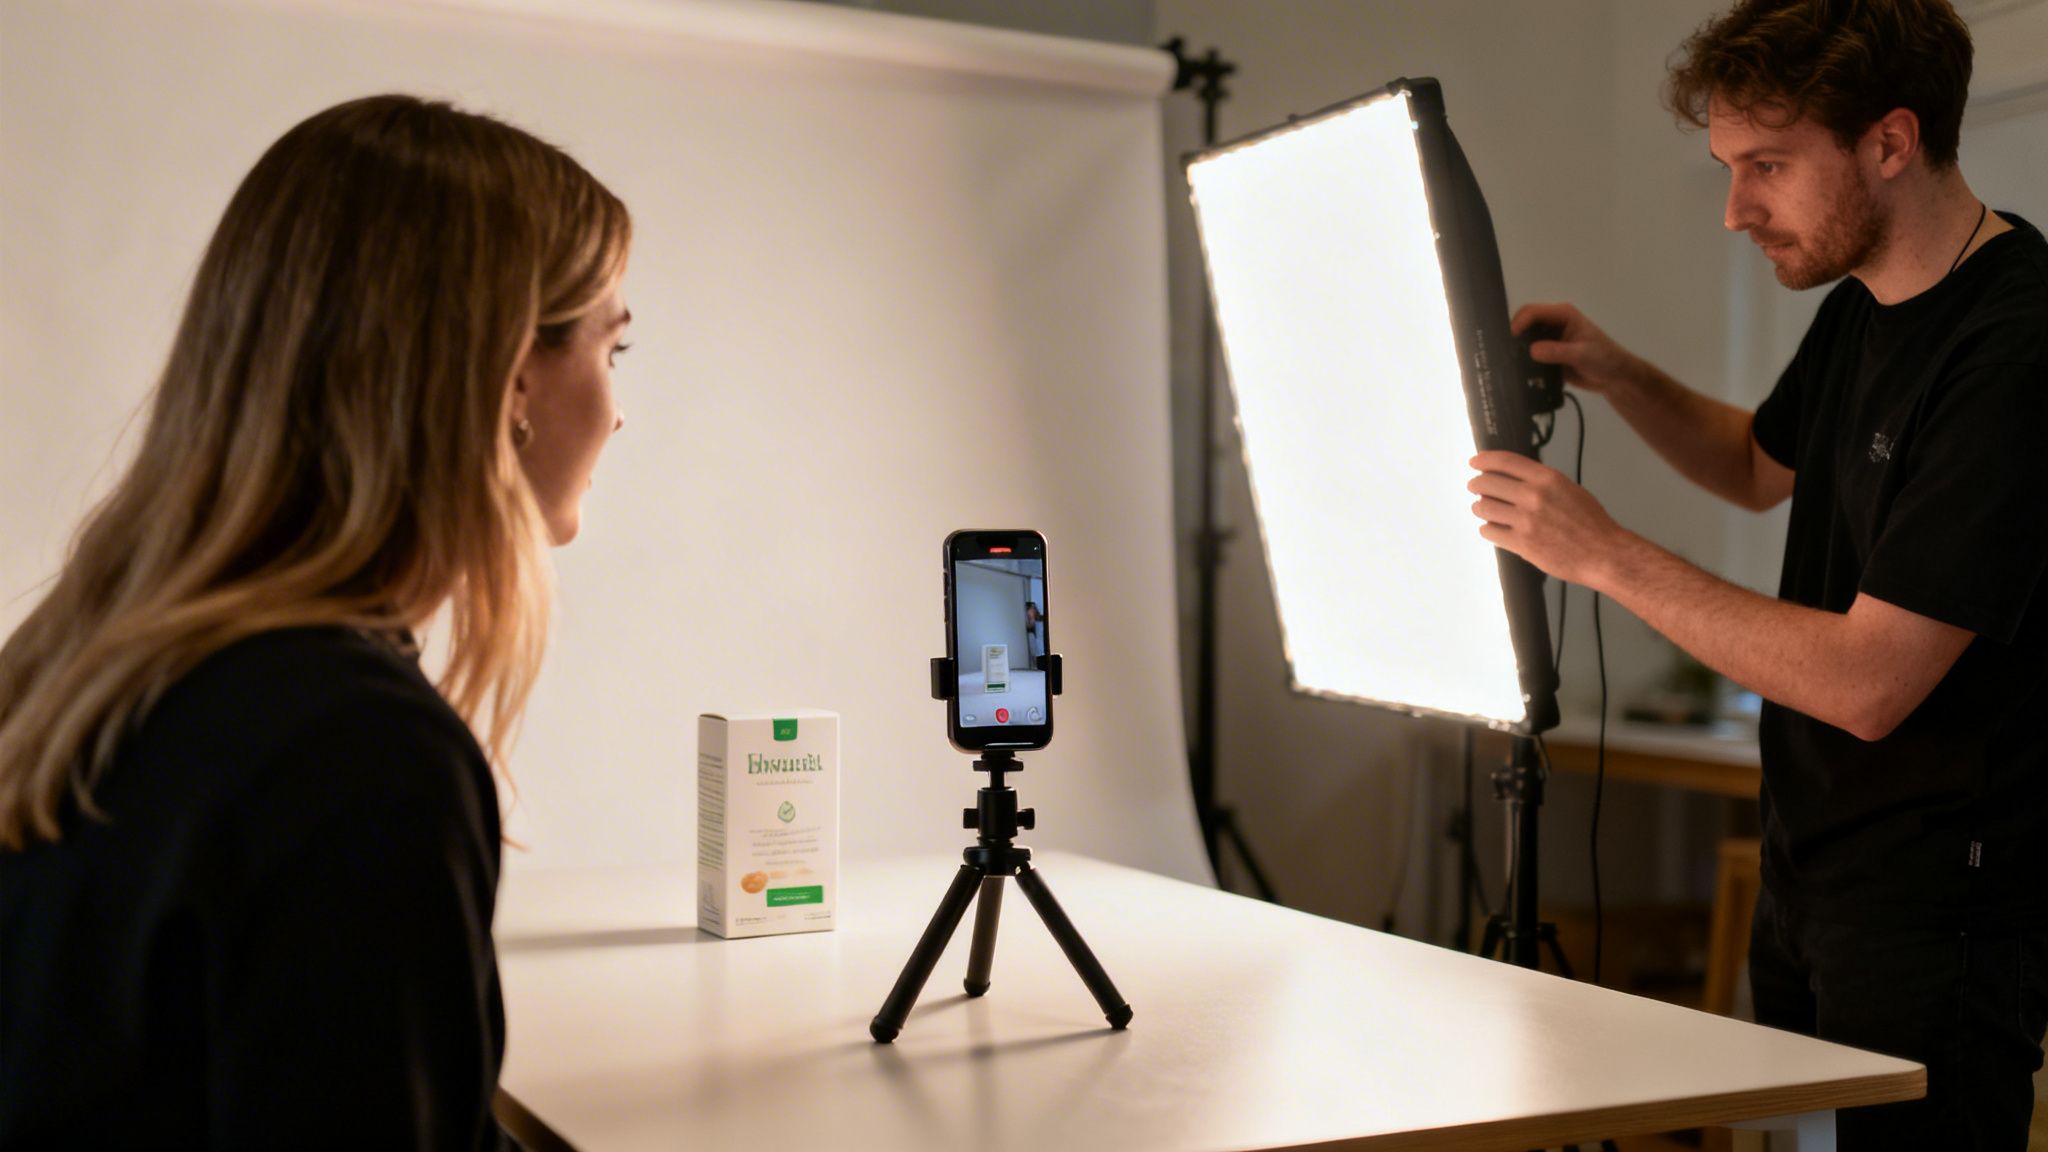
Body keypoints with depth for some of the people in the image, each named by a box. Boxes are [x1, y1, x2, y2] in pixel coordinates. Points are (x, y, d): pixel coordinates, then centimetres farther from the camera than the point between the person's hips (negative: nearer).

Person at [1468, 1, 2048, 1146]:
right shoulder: (1862, 309, 5)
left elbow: (1869, 684, -26)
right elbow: (1764, 465, 26)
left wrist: (1607, 555, -21)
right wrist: (1617, 375, 7)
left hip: (1935, 921, -9)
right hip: (1808, 877, 9)